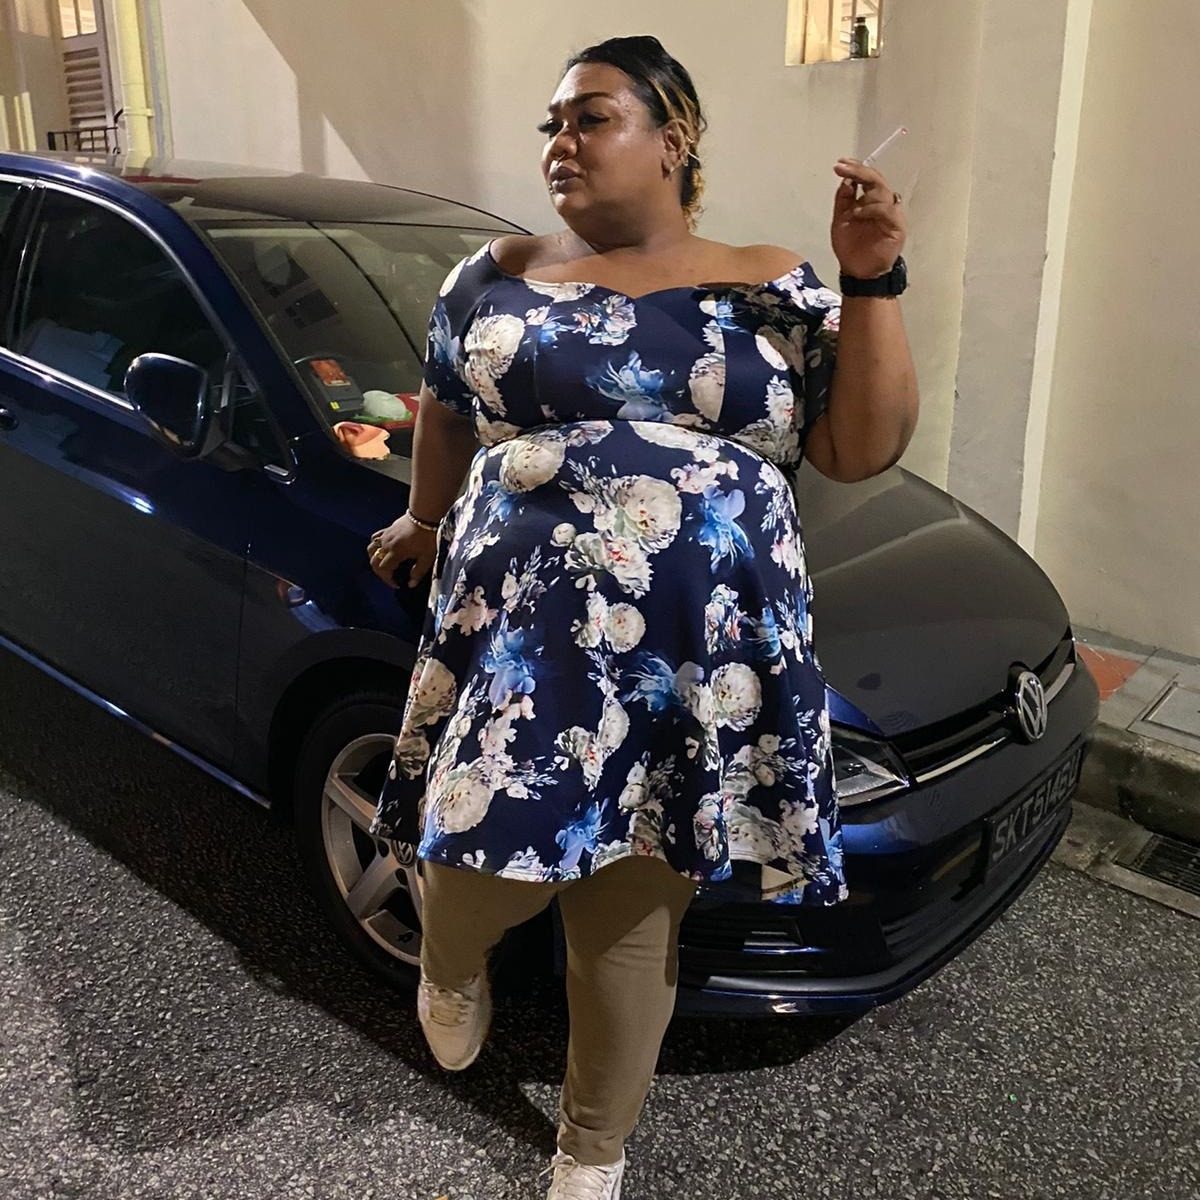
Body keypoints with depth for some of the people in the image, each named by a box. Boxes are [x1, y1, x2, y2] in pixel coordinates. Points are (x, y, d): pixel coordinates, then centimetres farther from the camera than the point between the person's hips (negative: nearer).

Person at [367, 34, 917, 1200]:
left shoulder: (770, 288, 8)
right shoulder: (497, 276, 10)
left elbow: (864, 448, 3)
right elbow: (444, 409, 25)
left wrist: (870, 281, -5)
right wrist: (425, 521, 32)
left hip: (698, 663, 0)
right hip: (519, 643, 0)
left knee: (629, 922, 10)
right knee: (489, 871, -2)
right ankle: (449, 966, 40)